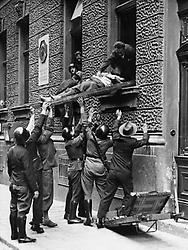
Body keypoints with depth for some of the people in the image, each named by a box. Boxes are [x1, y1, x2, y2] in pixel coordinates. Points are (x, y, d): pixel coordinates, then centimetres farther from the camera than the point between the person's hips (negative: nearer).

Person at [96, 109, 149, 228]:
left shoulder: (116, 138, 2)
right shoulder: (132, 142, -9)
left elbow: (115, 129, 24)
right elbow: (144, 141, 7)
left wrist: (118, 118, 38)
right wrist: (145, 132, 26)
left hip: (113, 171, 4)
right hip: (125, 173, -4)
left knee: (107, 195, 5)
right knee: (128, 195, 8)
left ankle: (100, 219, 7)